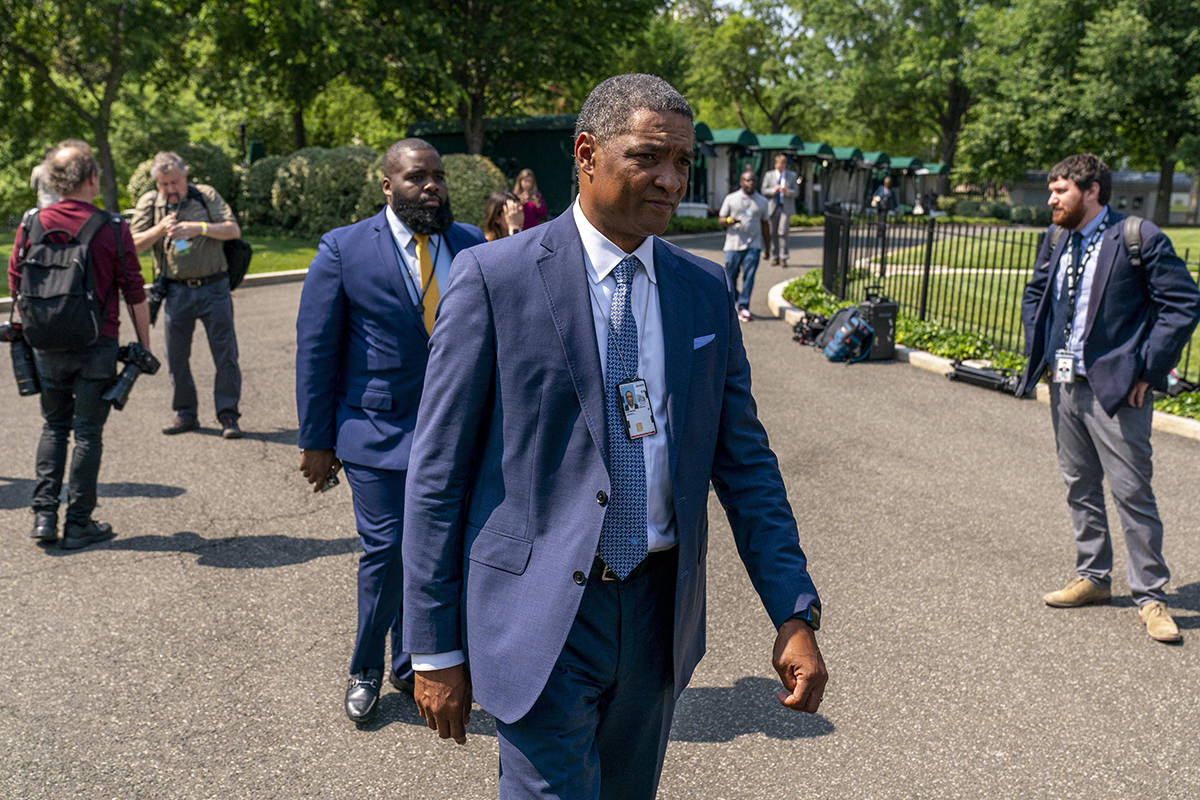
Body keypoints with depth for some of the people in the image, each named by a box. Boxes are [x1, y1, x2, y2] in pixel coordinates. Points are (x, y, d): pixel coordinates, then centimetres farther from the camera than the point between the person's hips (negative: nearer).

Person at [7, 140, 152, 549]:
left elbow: (15, 284, 8)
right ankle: (79, 524, 10)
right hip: (97, 345, -3)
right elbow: (135, 293, -6)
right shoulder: (113, 228, -9)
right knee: (88, 433, 5)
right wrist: (144, 345, 3)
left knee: (54, 426, 18)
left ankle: (44, 514, 11)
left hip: (47, 344, 3)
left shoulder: (32, 224, 1)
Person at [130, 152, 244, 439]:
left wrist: (199, 228, -17)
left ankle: (228, 415, 4)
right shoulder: (148, 203, 7)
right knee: (176, 355, 6)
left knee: (225, 353, -4)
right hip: (176, 291, 2)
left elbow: (234, 230, -4)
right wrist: (160, 229, -15)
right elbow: (135, 244, 2)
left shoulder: (206, 195, 2)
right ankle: (185, 414, 20)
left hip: (213, 288, -2)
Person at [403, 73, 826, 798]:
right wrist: (436, 650, -7)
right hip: (543, 621, -5)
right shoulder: (495, 276, -10)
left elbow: (744, 461, 8)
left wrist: (796, 612, 0)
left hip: (661, 614, 5)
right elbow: (438, 472, -8)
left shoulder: (706, 291, 5)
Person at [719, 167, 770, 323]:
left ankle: (743, 307, -6)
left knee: (749, 276, -8)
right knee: (731, 275, 2)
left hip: (753, 245, 1)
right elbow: (721, 220, 7)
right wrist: (729, 221, -17)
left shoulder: (762, 201, 13)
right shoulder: (731, 199, 6)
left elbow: (764, 224, 18)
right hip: (733, 244, -1)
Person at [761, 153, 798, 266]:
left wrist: (787, 192, -14)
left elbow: (796, 192, 6)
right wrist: (773, 190, -14)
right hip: (773, 206, 1)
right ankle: (774, 257, 13)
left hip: (786, 207, -1)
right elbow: (764, 190, 5)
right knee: (773, 233, 3)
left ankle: (783, 258, -11)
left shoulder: (792, 175, 9)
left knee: (783, 232, -13)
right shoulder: (769, 175, 9)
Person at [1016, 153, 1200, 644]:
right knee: (1080, 487, 15)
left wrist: (1148, 370, -14)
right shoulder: (1056, 243, 10)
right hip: (1064, 383, 7)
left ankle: (1150, 596, 8)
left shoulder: (1138, 238, -10)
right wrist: (1038, 353, 14)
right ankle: (1093, 577, 28)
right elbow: (1034, 295, 26)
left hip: (1115, 387, -7)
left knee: (1132, 491, -3)